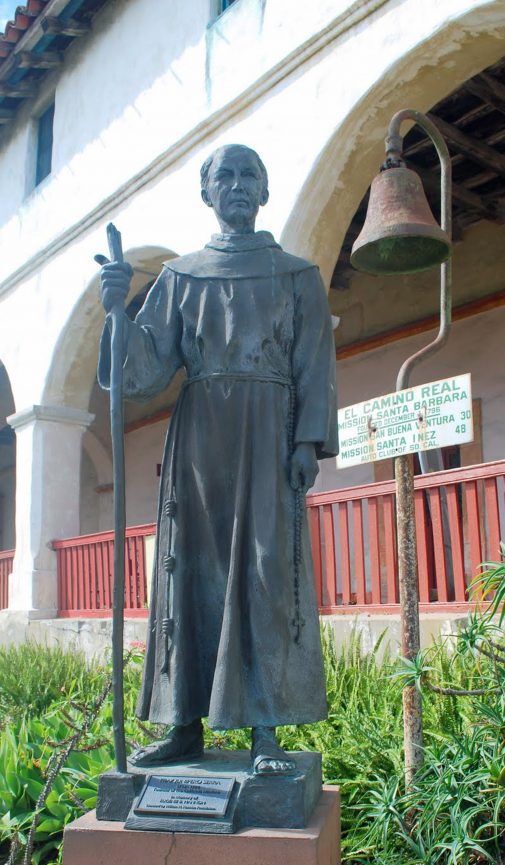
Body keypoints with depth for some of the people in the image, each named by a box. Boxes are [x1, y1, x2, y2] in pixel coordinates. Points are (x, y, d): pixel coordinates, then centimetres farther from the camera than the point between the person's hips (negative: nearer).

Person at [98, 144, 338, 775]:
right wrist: (119, 312, -12)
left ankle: (266, 732, -4)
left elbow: (316, 367, 4)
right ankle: (186, 726, 6)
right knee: (192, 569, -1)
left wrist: (309, 440, -8)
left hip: (268, 433, -2)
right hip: (199, 433, 2)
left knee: (267, 572, -8)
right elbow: (149, 368, 5)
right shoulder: (180, 276, 14)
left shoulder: (296, 274, 12)